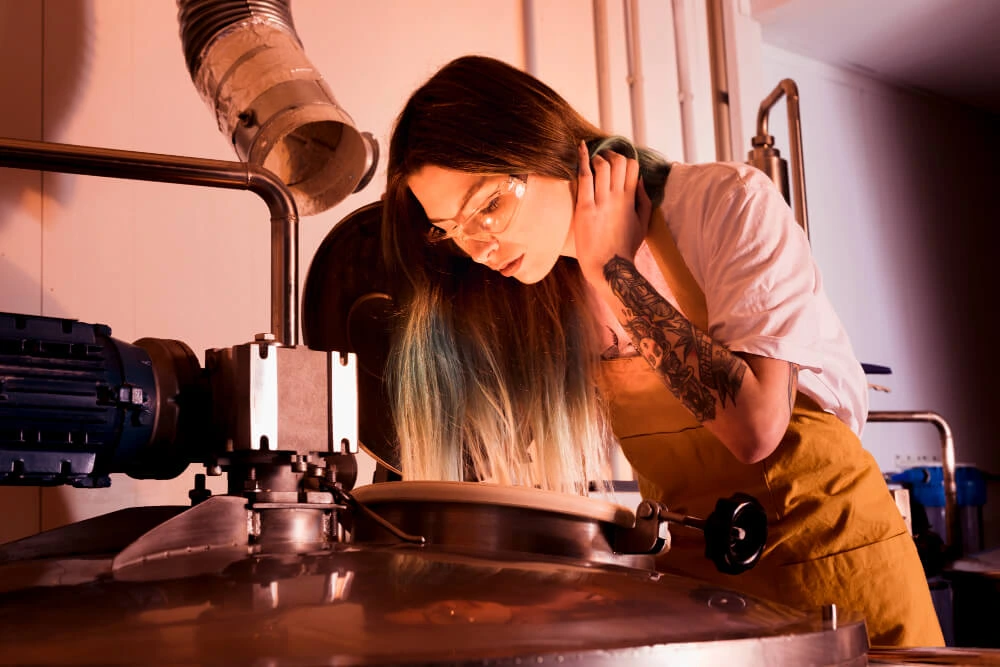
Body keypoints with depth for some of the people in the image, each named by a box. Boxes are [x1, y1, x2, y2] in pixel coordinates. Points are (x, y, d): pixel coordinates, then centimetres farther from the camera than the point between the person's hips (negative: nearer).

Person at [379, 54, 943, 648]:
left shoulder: (728, 203, -17)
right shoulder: (541, 297, -1)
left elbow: (754, 427, -28)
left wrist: (615, 269, -22)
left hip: (830, 558, -4)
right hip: (685, 570, 4)